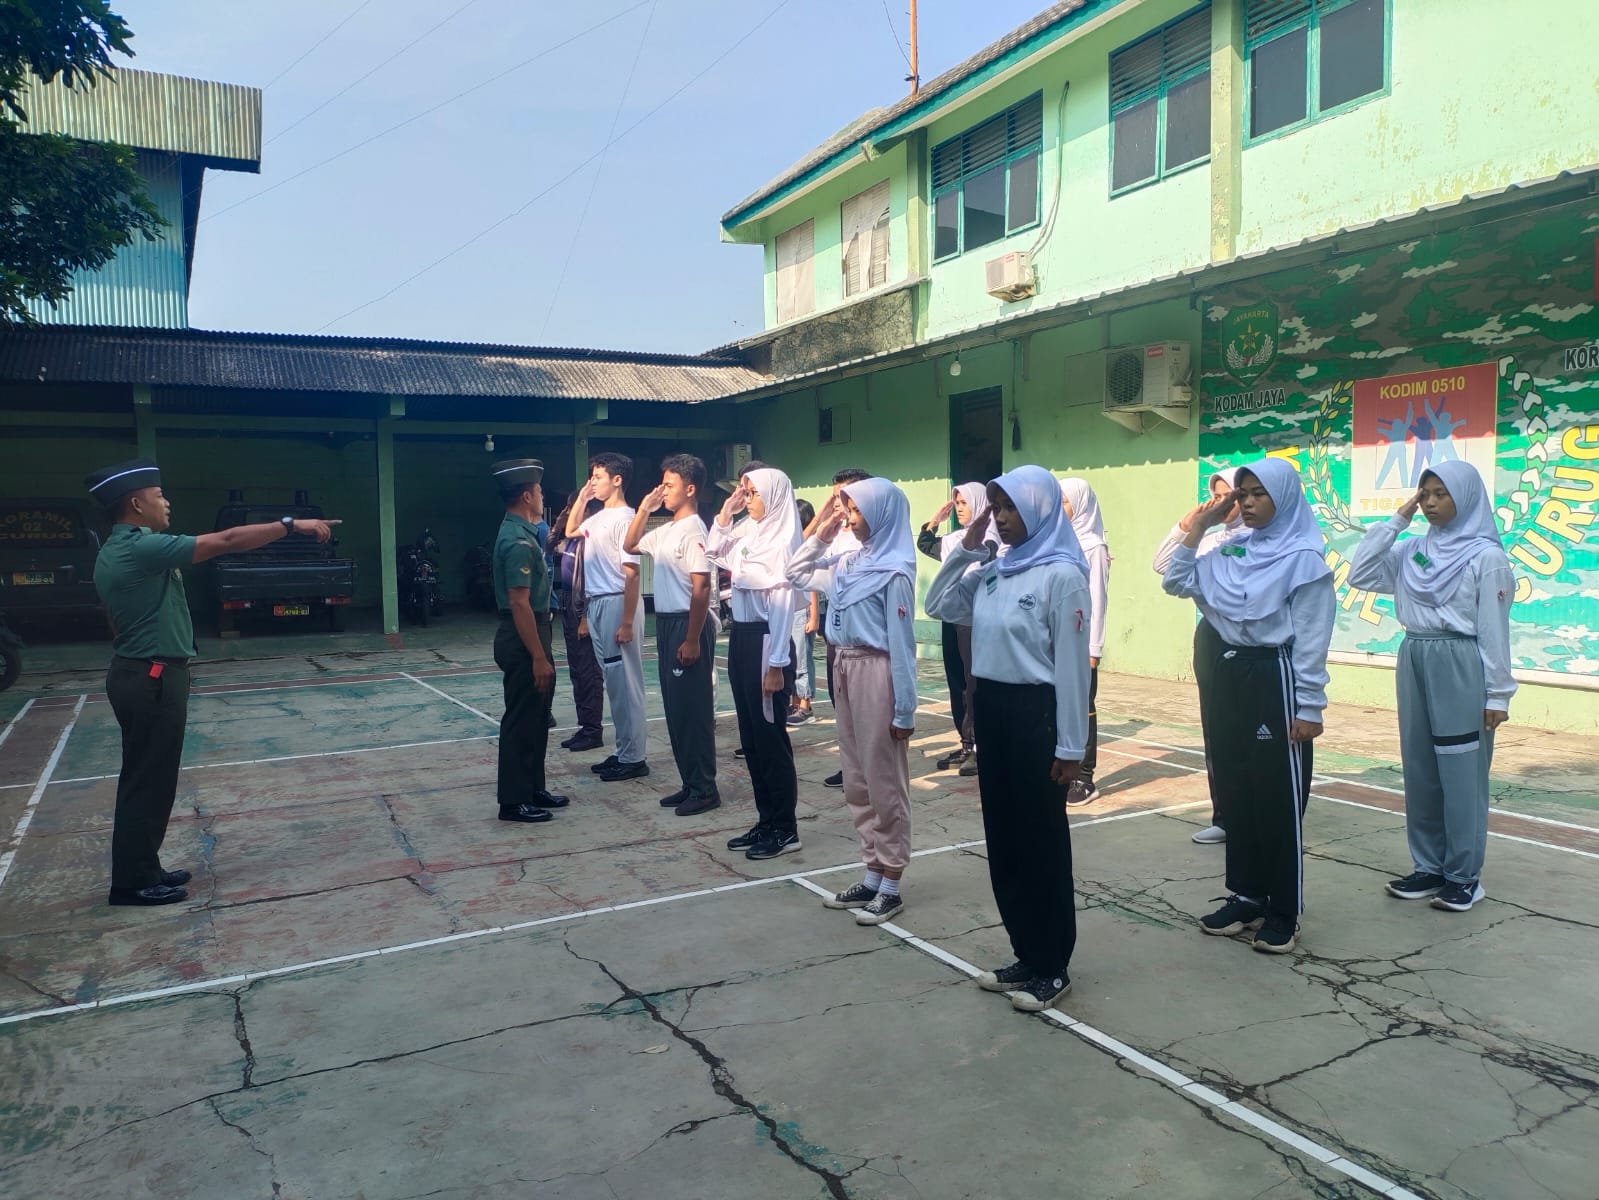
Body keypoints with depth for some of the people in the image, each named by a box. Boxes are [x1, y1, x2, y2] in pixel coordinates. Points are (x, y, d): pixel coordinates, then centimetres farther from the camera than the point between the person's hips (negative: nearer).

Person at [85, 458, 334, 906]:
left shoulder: (117, 551, 13)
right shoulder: (141, 548, -19)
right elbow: (227, 541, -23)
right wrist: (292, 525, -18)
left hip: (142, 675, 10)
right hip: (152, 679, -10)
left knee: (148, 779, 16)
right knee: (147, 781, -1)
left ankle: (142, 869, 25)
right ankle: (132, 881, 8)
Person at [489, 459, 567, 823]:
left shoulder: (522, 532, 9)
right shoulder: (518, 541, -21)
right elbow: (519, 604, -24)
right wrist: (538, 657, -24)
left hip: (533, 633, 11)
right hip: (523, 639, -11)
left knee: (536, 718, 18)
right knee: (522, 721, -1)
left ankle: (533, 789, 29)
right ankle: (513, 801, 9)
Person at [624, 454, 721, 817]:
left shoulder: (693, 531, -15)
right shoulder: (665, 531, 12)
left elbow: (702, 588, -20)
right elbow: (629, 546, 26)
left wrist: (693, 640, -22)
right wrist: (644, 509, 11)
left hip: (688, 625, -9)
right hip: (665, 624, 9)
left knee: (693, 709, -3)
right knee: (675, 708, 13)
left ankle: (705, 789, 5)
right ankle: (689, 783, 22)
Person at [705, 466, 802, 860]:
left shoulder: (782, 539, -13)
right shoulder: (748, 532, 9)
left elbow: (782, 605, -17)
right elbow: (712, 553, 23)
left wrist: (776, 664, -20)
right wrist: (726, 512, 10)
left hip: (764, 641, -8)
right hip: (740, 637, 8)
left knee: (770, 735, 0)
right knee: (750, 735, 13)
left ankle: (785, 829, 11)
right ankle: (766, 821, 23)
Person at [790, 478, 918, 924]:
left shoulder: (895, 571, -13)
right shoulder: (850, 562, 9)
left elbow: (902, 643, -14)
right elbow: (797, 574, 23)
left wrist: (904, 710, -15)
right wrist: (820, 531, 11)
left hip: (876, 674, -8)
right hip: (846, 670, 8)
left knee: (885, 782, 2)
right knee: (857, 781, 13)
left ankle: (891, 888, 12)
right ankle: (872, 877, 25)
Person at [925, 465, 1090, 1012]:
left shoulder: (1062, 575, -13)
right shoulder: (995, 571, 9)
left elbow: (1072, 665, -14)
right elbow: (938, 605, 17)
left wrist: (1070, 746, -14)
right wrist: (965, 547, 6)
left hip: (1034, 713, -8)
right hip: (991, 707, 8)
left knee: (1042, 841, 4)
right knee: (1004, 839, 13)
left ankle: (1052, 967, 18)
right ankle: (1026, 956, 27)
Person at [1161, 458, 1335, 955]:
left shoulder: (1304, 557, -10)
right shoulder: (1231, 549, 8)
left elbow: (1312, 640, -12)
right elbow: (1176, 583, 8)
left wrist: (1309, 708, -14)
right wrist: (1199, 526, 3)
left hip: (1274, 677, -7)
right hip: (1229, 672, 7)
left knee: (1279, 798, 3)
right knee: (1236, 792, 13)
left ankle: (1284, 911, 15)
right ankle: (1246, 896, 25)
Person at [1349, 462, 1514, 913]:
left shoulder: (1486, 556, -7)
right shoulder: (1413, 551, 9)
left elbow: (1494, 629, -8)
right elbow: (1360, 575, 4)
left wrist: (1497, 693, -10)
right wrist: (1397, 519, 3)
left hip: (1460, 665, -6)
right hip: (1414, 660, 6)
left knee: (1461, 773, 1)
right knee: (1419, 770, 11)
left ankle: (1464, 875, 12)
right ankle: (1428, 867, 21)